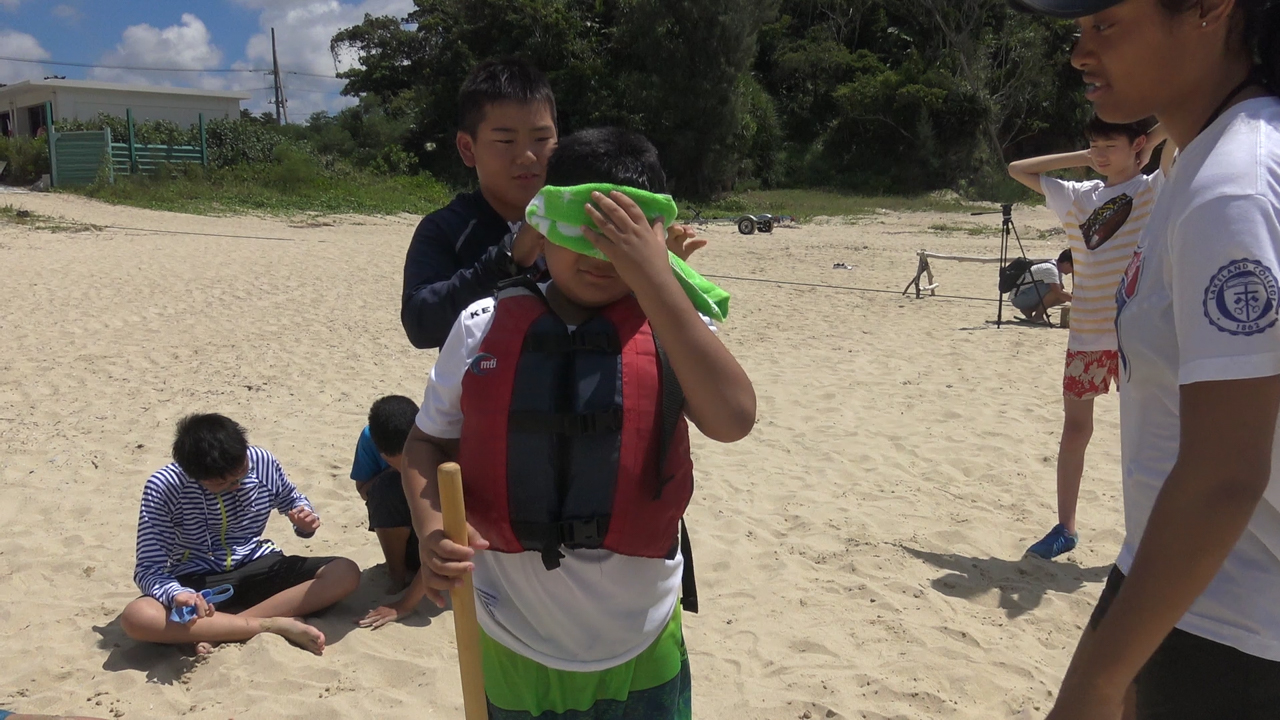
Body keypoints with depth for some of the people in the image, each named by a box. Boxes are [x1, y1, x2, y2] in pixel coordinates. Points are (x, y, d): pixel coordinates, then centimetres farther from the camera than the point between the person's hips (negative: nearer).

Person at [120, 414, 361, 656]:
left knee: (346, 572, -21)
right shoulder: (163, 488, -17)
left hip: (258, 569, 3)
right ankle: (272, 624, -28)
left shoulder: (262, 461, -10)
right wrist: (177, 595, -39)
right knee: (136, 617, -34)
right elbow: (148, 569, -16)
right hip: (197, 582, -2)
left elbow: (293, 501, 11)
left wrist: (305, 520, -13)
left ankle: (215, 630, -25)